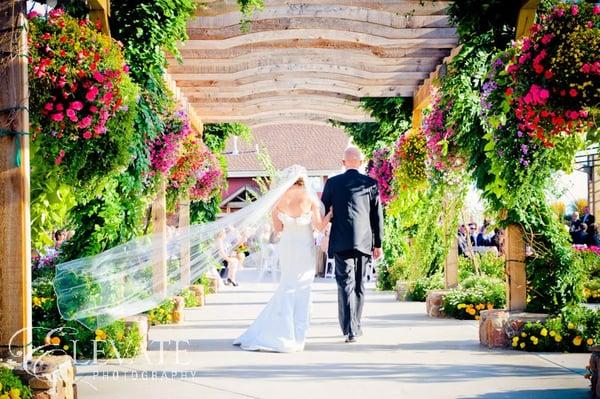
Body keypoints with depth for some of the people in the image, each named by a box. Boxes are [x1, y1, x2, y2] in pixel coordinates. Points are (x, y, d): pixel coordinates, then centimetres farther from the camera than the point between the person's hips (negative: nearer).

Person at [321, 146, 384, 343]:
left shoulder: (333, 182, 2)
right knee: (359, 284, 14)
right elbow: (377, 216, 4)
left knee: (345, 283, -5)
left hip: (341, 241, -2)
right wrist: (378, 244, 10)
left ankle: (350, 329, -17)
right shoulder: (370, 183, 3)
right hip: (364, 240, 2)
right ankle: (355, 326, 25)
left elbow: (323, 210, 8)